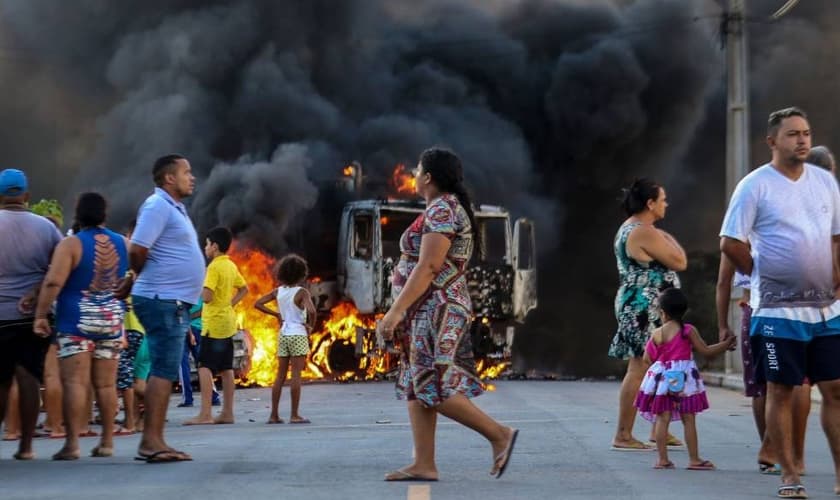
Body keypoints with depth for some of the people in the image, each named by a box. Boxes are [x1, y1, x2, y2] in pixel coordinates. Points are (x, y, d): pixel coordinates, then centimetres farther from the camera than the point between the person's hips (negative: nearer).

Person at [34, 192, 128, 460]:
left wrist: (40, 315, -13)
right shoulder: (123, 244, 6)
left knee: (75, 381, -7)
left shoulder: (71, 245, -9)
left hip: (76, 321, -5)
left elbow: (53, 282, -17)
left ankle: (72, 443, -13)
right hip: (112, 320, 5)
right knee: (106, 384, 9)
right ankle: (106, 442, 12)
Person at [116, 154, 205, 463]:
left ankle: (153, 441, 12)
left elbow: (142, 253, 25)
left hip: (175, 302, 10)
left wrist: (134, 281, 13)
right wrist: (139, 277, -1)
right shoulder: (158, 206, -12)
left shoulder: (174, 208, 20)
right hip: (163, 300, -10)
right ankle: (151, 442, -15)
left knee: (164, 373, 10)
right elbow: (137, 250, -20)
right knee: (163, 371, -12)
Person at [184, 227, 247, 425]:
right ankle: (227, 413, 12)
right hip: (228, 323, 9)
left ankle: (205, 414, -18)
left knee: (205, 368, -11)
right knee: (226, 369, 10)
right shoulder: (231, 266, 12)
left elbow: (207, 296, -22)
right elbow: (244, 289, 23)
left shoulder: (214, 267, -15)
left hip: (213, 323, -9)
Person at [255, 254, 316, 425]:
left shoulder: (278, 291, 4)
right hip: (298, 335, -5)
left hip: (283, 334, 6)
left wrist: (276, 314, 10)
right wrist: (311, 325, -10)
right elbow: (311, 311, -27)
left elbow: (258, 304, 7)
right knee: (296, 375, -4)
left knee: (280, 375, 9)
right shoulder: (301, 292, -12)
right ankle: (295, 415, -4)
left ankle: (274, 415, 9)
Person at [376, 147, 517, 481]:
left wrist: (396, 310, -23)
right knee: (416, 388, 6)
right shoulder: (448, 208, 17)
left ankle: (499, 435, -6)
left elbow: (427, 268, -22)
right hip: (429, 313, 11)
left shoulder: (441, 210, -14)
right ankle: (424, 465, 4)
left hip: (436, 311, -11)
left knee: (434, 389, -11)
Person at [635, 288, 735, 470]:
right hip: (684, 379, -2)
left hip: (662, 379, 2)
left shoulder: (657, 334, 1)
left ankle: (662, 459, 1)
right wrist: (726, 344, 8)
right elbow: (706, 351, -3)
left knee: (662, 419, 3)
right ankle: (694, 459, 4)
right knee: (688, 419, 3)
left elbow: (648, 359, 8)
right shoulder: (688, 331, -5)